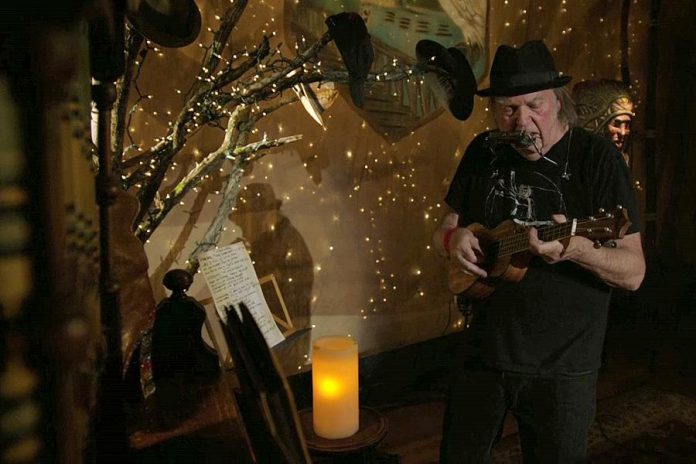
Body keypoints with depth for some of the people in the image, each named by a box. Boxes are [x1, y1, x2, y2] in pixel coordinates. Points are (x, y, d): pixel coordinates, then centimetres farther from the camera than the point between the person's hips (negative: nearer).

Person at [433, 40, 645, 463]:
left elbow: (634, 273, -13)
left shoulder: (597, 158, -11)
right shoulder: (484, 152, 1)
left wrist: (577, 249, -33)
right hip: (482, 353, 4)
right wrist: (453, 240, -14)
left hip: (562, 368, -3)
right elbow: (444, 229, 10)